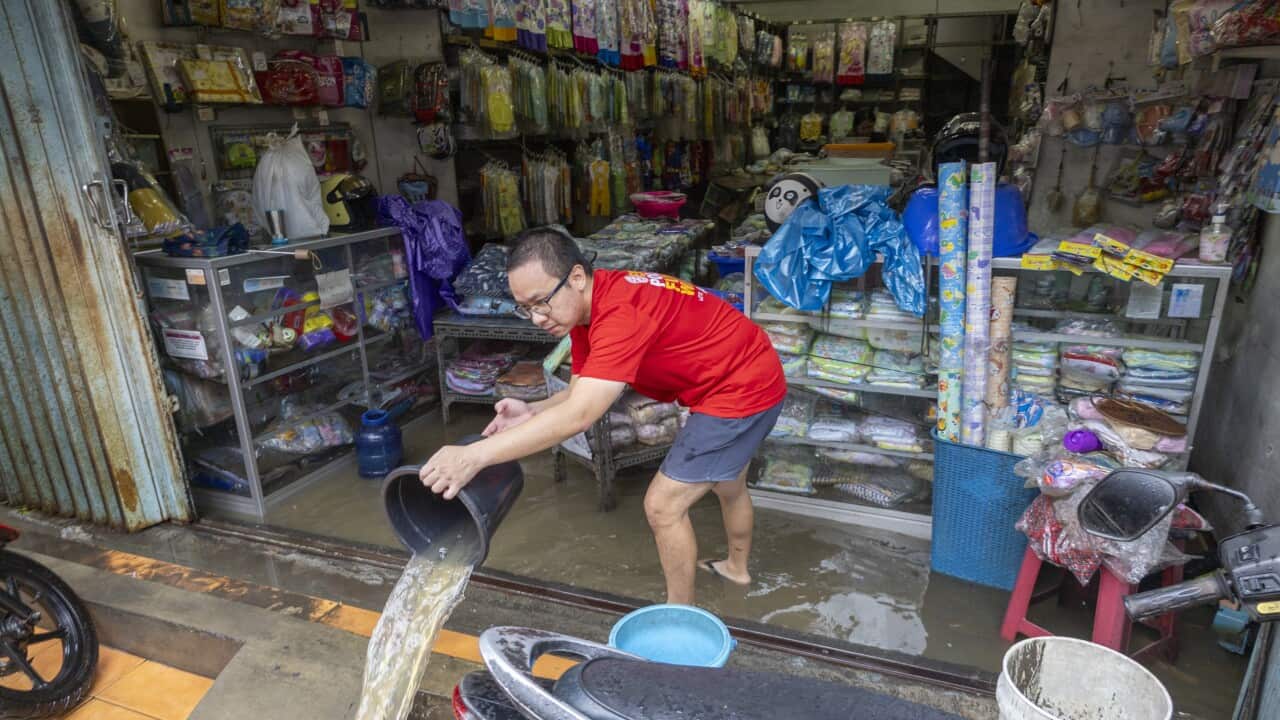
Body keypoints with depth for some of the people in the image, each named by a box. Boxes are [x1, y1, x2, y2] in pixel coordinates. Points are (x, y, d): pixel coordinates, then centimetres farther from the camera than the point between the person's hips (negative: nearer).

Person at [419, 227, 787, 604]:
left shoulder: (621, 312, -33)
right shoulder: (585, 307, -3)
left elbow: (578, 416, -42)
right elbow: (580, 395, 0)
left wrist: (474, 456, -46)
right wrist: (531, 412, -21)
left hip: (742, 390, -10)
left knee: (663, 506, -3)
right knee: (727, 483, 30)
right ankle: (737, 567, 56)